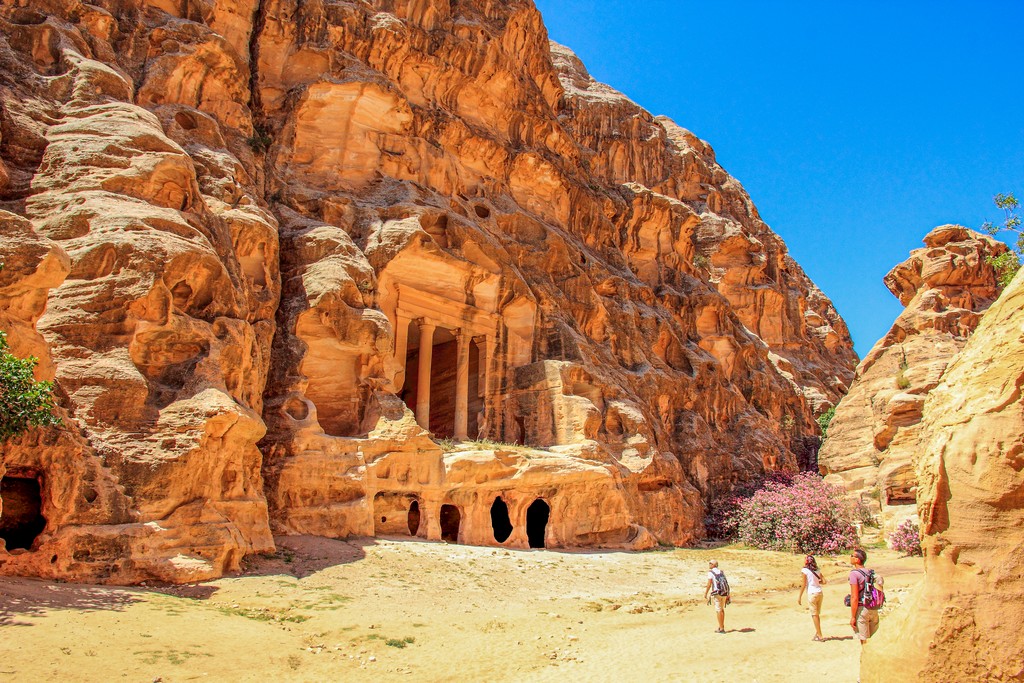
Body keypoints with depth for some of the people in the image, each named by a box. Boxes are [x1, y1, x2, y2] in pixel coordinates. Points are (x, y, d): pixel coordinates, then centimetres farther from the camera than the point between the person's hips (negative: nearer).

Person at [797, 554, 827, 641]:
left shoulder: (804, 570, -7)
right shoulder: (817, 570, 8)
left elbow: (804, 585, -9)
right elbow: (824, 581, 6)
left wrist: (799, 596, -3)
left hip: (812, 594, -6)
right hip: (820, 593, 6)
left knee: (814, 615, 2)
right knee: (817, 615, 15)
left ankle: (820, 636, 2)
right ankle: (817, 634, 21)